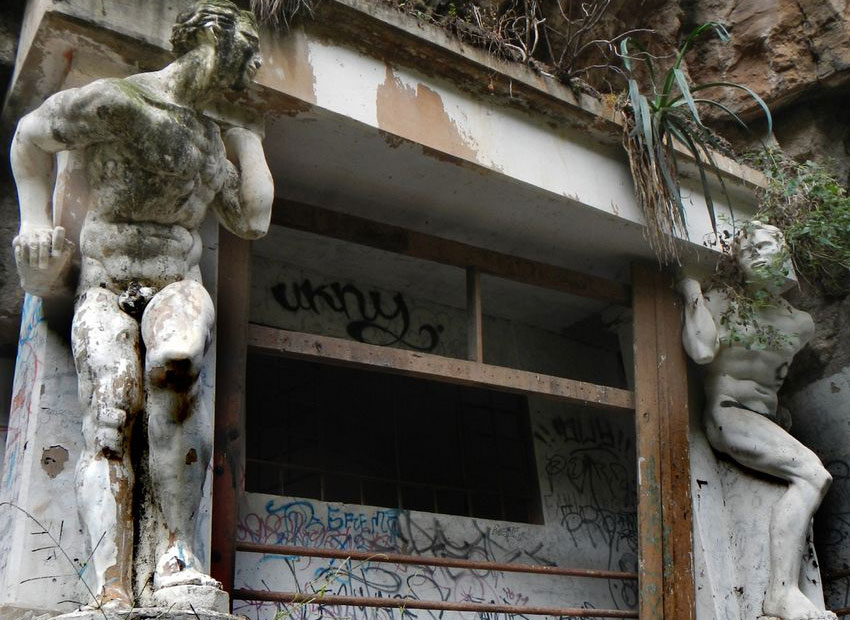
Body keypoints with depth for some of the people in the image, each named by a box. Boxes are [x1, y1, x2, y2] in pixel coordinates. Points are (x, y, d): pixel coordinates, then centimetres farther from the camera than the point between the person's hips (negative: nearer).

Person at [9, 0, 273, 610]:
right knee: (108, 418, -26)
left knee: (175, 361, -35)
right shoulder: (114, 101, -1)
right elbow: (30, 137, 12)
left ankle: (180, 556, -34)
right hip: (104, 289, -2)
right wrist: (35, 219, 7)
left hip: (178, 286, 2)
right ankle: (113, 593, -34)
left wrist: (248, 142, 21)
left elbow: (253, 221, 21)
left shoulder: (211, 139, 18)